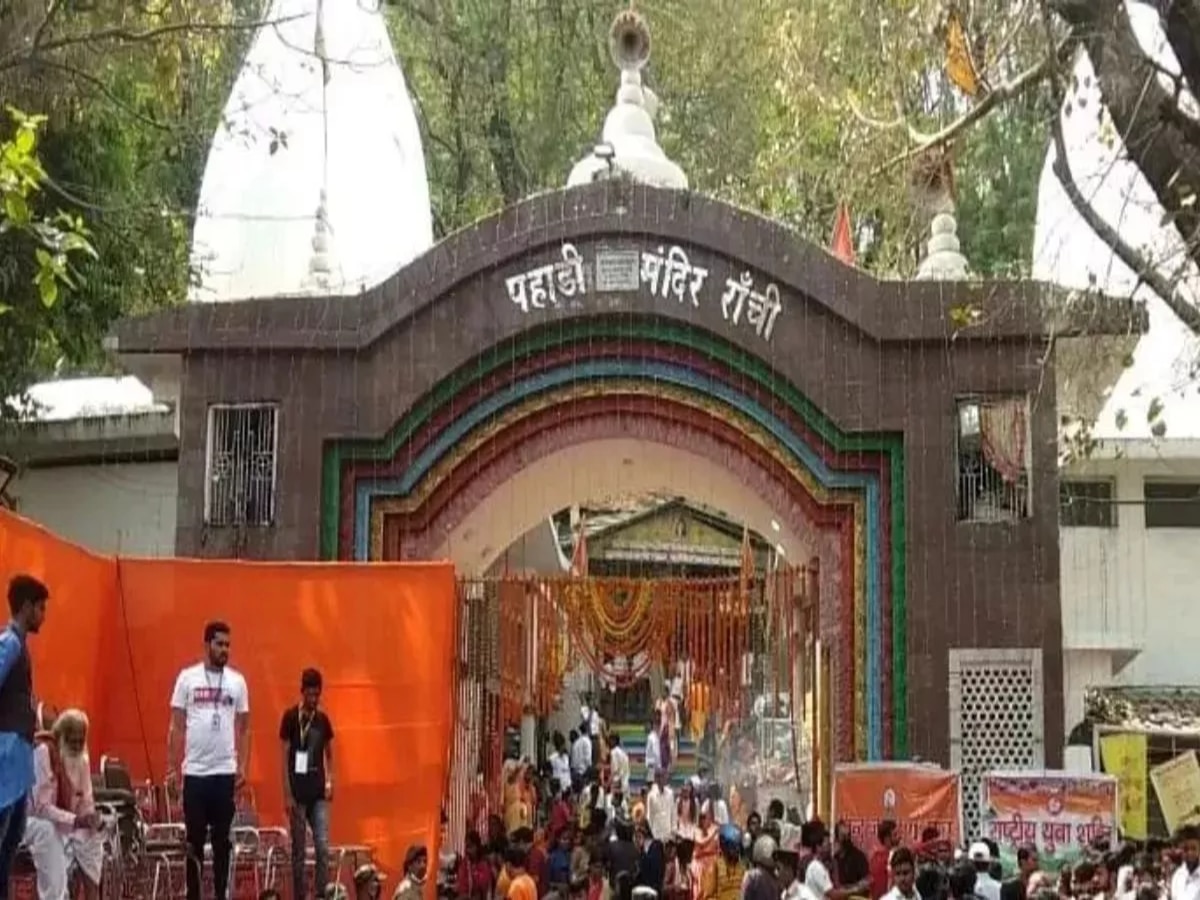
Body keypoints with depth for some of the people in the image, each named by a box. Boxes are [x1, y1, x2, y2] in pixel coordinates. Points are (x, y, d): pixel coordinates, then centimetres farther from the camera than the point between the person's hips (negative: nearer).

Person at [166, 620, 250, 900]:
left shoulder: (237, 681, 5)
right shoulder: (187, 677, 0)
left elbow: (244, 729, 8)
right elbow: (176, 727, 1)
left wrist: (242, 767, 0)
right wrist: (171, 768, -4)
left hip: (225, 772, 1)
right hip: (194, 771, -1)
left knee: (223, 839, 6)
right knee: (194, 839, 5)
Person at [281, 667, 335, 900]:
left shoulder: (323, 719, 8)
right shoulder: (290, 717, -4)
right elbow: (284, 757, -5)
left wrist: (330, 782, 1)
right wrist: (287, 793, -9)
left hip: (318, 793, 4)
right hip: (298, 792, -4)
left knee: (323, 847, -1)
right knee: (299, 849, 2)